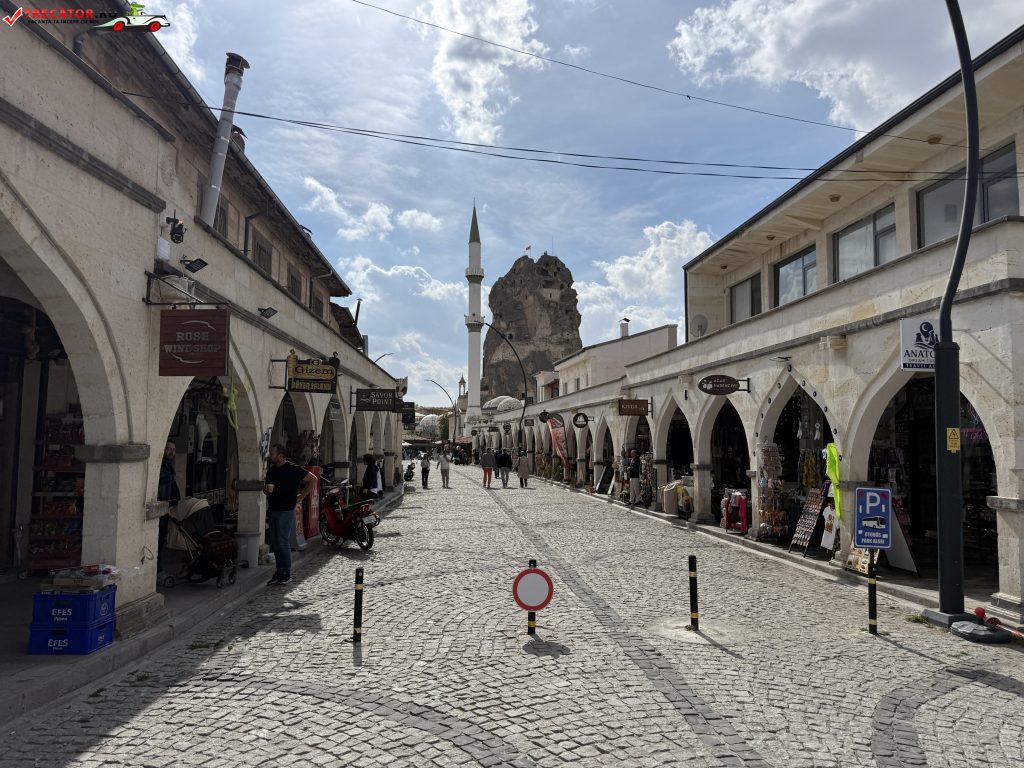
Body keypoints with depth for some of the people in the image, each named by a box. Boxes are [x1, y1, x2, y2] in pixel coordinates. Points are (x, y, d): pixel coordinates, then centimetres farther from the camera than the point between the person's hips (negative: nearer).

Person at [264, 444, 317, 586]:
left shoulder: (293, 469, -7)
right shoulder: (271, 470, 13)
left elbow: (313, 479, -5)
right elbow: (265, 489, 21)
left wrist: (300, 498, -5)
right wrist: (266, 489, -5)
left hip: (286, 511, -7)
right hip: (272, 510, 7)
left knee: (283, 542, -6)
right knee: (275, 543, 8)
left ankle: (286, 573, 2)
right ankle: (279, 572, 16)